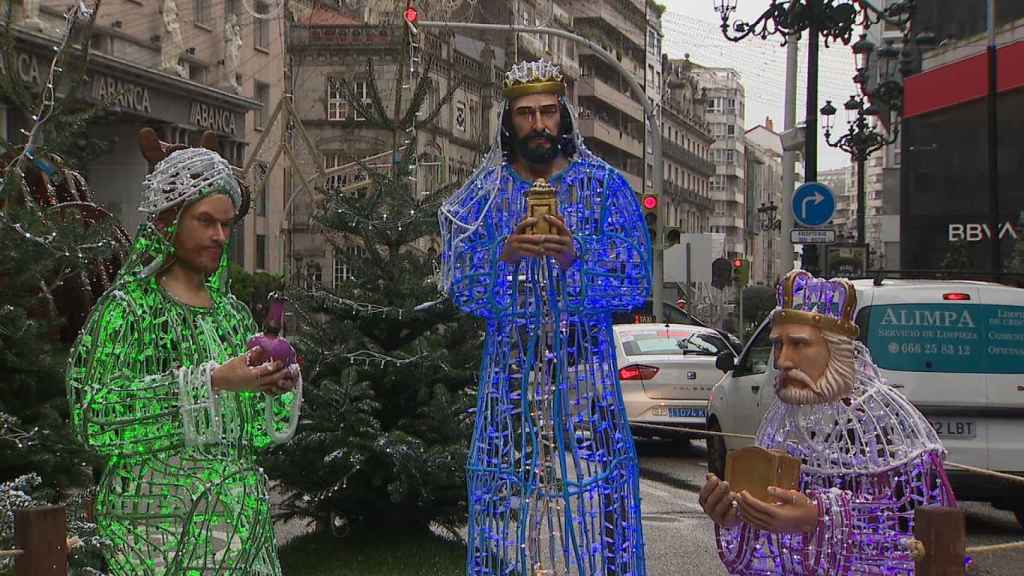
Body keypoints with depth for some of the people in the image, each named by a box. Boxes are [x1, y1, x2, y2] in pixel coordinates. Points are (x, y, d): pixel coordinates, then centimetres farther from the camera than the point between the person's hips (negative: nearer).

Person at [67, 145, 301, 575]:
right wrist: (210, 382, -25)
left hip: (242, 523, 6)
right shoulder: (126, 309, -6)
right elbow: (95, 418, -20)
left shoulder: (231, 313, 12)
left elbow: (259, 432, 13)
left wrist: (275, 389, -10)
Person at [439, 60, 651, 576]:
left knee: (590, 501, -5)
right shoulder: (481, 195, 7)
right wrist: (505, 255, -19)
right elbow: (460, 289, 0)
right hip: (510, 373, 1)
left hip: (584, 374, -1)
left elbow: (636, 285, -5)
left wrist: (576, 257, -21)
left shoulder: (605, 186, 2)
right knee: (509, 500, 1)